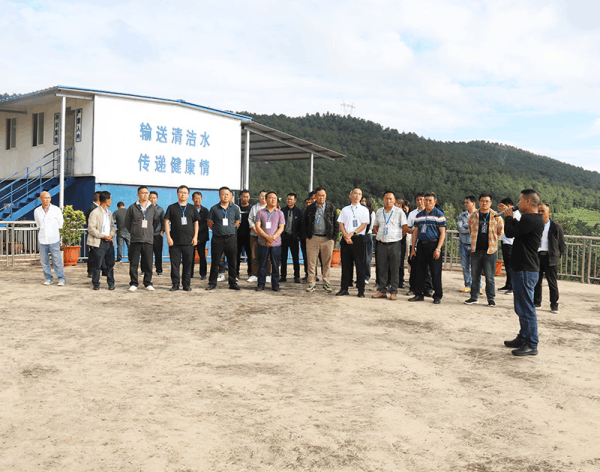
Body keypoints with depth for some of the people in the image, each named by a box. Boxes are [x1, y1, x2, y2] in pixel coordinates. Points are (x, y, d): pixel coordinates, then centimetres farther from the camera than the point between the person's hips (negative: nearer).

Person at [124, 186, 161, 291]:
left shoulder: (153, 208, 8)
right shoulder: (132, 208, 3)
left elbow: (157, 221, 20)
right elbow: (127, 222, 11)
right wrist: (133, 232, 10)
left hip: (148, 240, 1)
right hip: (135, 240, -1)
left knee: (148, 263, 3)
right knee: (133, 263, 0)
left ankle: (148, 283, 13)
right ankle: (133, 283, 8)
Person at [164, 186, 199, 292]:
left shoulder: (192, 208, 12)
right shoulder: (172, 207, 7)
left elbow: (196, 223, 13)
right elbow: (167, 222, 4)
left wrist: (195, 237, 3)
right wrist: (168, 237, -6)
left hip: (189, 241, 1)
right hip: (175, 241, -1)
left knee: (188, 263, 3)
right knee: (175, 264, 1)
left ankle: (186, 284, 12)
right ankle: (175, 284, 9)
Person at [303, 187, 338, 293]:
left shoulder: (331, 208, 7)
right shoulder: (310, 208, 8)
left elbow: (336, 224, 7)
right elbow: (304, 223, 13)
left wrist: (334, 238, 0)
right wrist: (307, 236, 4)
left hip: (327, 239, 0)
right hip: (312, 239, 0)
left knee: (327, 262, 5)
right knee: (312, 262, 1)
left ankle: (326, 283, 15)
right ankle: (311, 284, 8)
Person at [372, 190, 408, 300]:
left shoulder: (399, 211, 1)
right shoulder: (379, 212, 12)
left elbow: (405, 228, 1)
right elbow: (375, 226, 23)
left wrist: (398, 236, 1)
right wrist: (379, 235, 10)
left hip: (394, 244, -3)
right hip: (381, 244, 3)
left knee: (395, 269, 0)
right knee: (382, 268, 6)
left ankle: (394, 292, 6)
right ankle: (382, 291, 14)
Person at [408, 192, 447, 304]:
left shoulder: (439, 214, -2)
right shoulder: (419, 215, 13)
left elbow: (442, 233, -6)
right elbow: (415, 231, 16)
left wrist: (438, 249, -14)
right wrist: (413, 248, 10)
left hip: (433, 245, -5)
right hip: (421, 245, 5)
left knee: (435, 273, -1)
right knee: (420, 271, 7)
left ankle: (438, 296, 8)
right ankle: (419, 294, 15)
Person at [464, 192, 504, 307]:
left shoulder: (496, 217, 0)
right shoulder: (473, 216, 6)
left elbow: (500, 232, 9)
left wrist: (493, 241, 5)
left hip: (490, 250, -3)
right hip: (476, 250, 3)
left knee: (490, 277, 1)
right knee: (475, 275, 9)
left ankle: (491, 299, 11)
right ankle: (474, 297, 19)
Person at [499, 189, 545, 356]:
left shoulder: (530, 219, -21)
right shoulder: (536, 219, 13)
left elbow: (510, 232, -20)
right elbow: (518, 229, 21)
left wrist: (509, 216, -4)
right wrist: (510, 215, 17)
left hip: (526, 271, -11)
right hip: (525, 269, 11)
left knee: (526, 308, -5)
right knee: (522, 307, 19)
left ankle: (531, 345, 1)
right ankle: (523, 338, 31)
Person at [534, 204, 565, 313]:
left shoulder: (556, 227, 1)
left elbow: (561, 243, 7)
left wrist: (559, 255, 2)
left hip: (550, 257, -3)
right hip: (537, 256, 3)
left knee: (552, 283, 1)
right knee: (536, 281, 8)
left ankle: (554, 305, 10)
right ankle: (536, 302, 21)